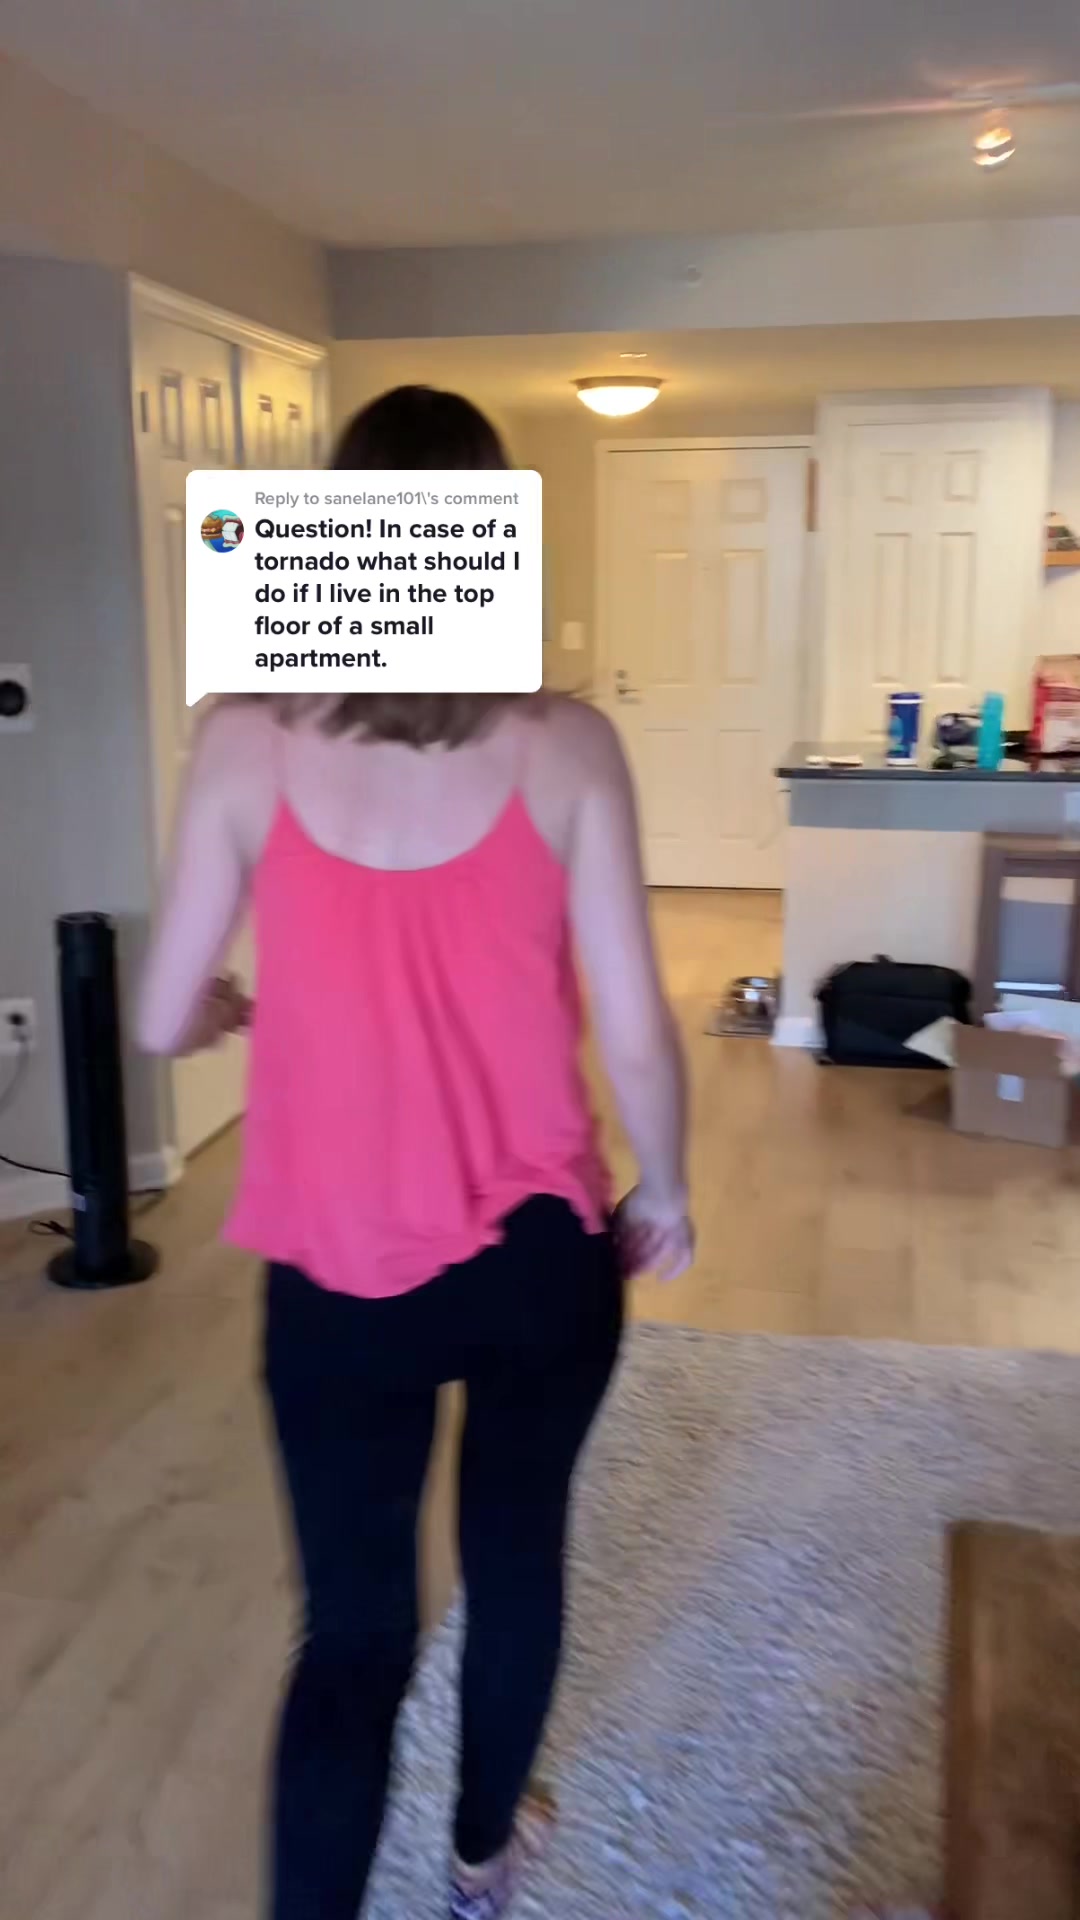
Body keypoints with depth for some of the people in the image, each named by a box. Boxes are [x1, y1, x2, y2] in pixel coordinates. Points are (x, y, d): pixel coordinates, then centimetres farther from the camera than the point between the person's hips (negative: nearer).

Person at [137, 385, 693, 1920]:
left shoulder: (248, 740, -10)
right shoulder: (564, 745, -11)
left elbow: (167, 1024, -4)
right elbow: (636, 1037, -11)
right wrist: (664, 1194, 8)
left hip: (337, 1274, -1)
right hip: (542, 1252, 1)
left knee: (352, 1629, 15)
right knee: (518, 1551, 25)